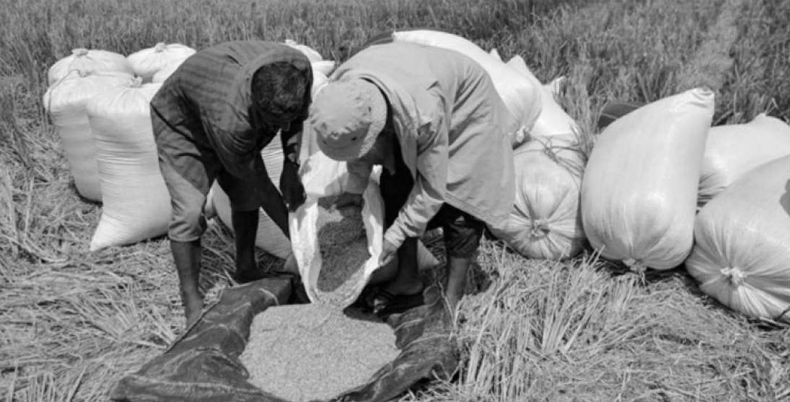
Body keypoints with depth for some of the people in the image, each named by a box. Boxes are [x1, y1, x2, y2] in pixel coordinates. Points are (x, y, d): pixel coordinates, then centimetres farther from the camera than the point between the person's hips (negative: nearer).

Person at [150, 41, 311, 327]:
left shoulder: (299, 67, -30)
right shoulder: (230, 119, -46)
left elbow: (298, 117, -7)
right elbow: (257, 181, -29)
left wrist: (291, 166, -18)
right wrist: (292, 230, -19)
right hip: (180, 123, -6)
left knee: (246, 196, 6)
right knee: (189, 212, -16)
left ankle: (246, 269, 27)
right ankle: (191, 301, 0)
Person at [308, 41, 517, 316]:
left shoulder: (424, 113, -45)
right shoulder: (342, 88, -27)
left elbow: (432, 186, -31)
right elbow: (358, 137, -3)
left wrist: (396, 235, -22)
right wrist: (356, 184, 1)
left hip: (465, 112, -6)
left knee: (458, 203, -10)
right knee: (396, 185, 1)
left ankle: (452, 300, 4)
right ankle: (407, 282, 15)